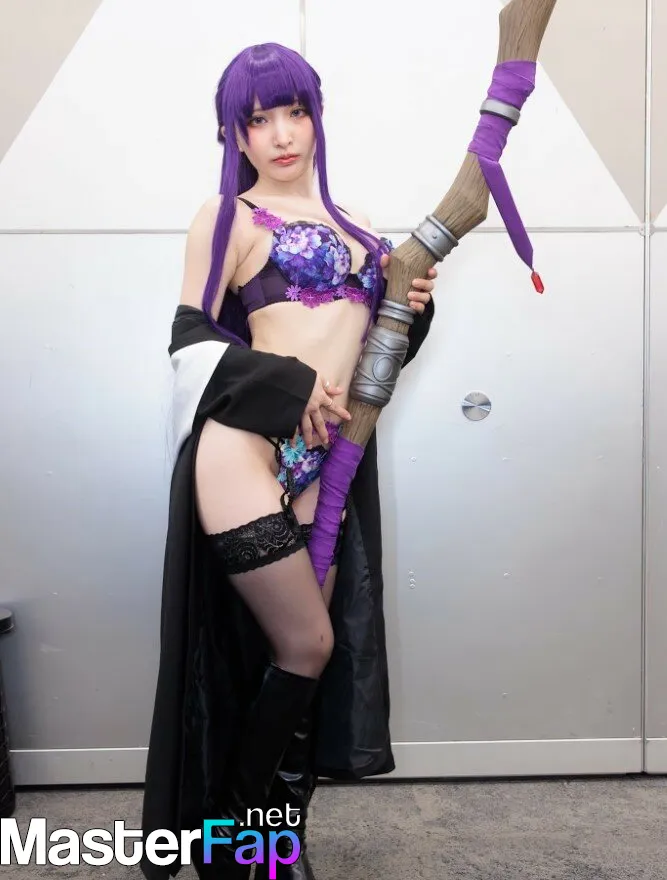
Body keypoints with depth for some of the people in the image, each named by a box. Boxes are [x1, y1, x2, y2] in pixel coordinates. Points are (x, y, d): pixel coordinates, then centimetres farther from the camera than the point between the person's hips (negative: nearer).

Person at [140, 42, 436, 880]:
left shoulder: (346, 223, 20)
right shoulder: (229, 216, 2)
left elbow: (364, 347, 23)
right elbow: (190, 341, -4)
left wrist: (412, 306, 4)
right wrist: (291, 385, -14)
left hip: (325, 464, 6)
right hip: (248, 456, -6)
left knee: (302, 652, 10)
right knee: (307, 647, -2)